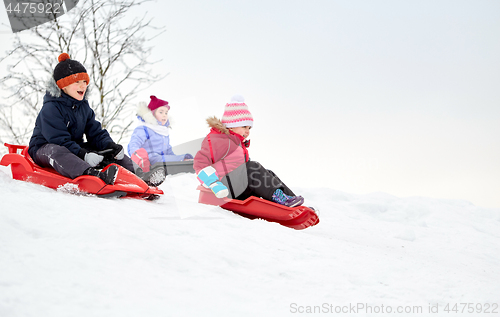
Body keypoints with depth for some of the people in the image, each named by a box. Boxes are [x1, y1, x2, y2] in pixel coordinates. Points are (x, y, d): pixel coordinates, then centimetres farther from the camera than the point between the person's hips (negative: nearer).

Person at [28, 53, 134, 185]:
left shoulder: (84, 107, 9)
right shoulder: (51, 109, -18)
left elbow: (95, 132, 7)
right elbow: (59, 140, -26)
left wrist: (110, 145, -15)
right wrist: (82, 155, -39)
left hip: (74, 147, 8)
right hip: (43, 149, -8)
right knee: (55, 152, -43)